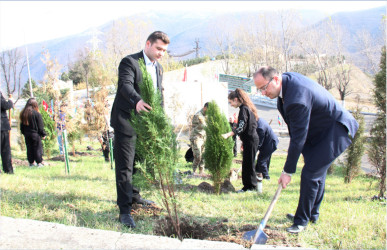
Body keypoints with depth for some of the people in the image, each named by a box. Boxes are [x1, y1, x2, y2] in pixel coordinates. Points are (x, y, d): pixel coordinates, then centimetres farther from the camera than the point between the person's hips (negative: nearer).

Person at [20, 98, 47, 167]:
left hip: (27, 134, 5)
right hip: (35, 134, -5)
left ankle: (31, 162, 14)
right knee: (38, 148, 1)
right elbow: (40, 126, -9)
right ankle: (39, 162, 3)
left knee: (29, 149, 10)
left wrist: (24, 133, 21)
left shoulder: (23, 114, 4)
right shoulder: (37, 114, -12)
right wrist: (43, 134, -2)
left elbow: (22, 125, 12)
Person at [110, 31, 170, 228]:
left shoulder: (158, 69, 14)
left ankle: (134, 196, 37)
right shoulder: (129, 62, -11)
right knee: (124, 167, -7)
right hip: (126, 121, -8)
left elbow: (159, 95, 18)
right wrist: (137, 101, -50)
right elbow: (126, 85, -29)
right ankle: (124, 211, -4)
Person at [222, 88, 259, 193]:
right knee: (247, 163, 12)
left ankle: (251, 186, 4)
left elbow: (241, 127, -23)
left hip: (250, 139, -10)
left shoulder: (244, 109, -15)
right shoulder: (247, 108, 15)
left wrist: (228, 134, -27)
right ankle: (247, 186, 17)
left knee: (248, 163, -3)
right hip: (251, 138, 10)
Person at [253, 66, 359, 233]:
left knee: (310, 174, -12)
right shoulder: (287, 78, -5)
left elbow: (298, 138, -30)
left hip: (335, 132, -10)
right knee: (317, 173, 18)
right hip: (319, 131, 10)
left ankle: (302, 220, 2)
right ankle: (312, 214, 32)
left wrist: (288, 171, -23)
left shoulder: (297, 99, -35)